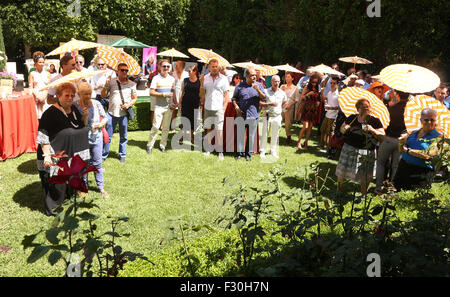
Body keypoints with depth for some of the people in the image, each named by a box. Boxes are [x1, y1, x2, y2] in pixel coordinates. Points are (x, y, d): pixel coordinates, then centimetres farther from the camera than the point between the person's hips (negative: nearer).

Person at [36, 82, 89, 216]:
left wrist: (84, 116, -2)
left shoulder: (73, 109, 6)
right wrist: (47, 155, -25)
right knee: (55, 182, -1)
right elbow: (43, 135, -19)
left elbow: (81, 127, 19)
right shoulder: (51, 113, -17)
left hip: (73, 156, 8)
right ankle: (52, 209, 14)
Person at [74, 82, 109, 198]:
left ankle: (101, 187, 22)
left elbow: (105, 118, 9)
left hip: (97, 138, 2)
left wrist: (101, 124, -10)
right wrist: (84, 111, -25)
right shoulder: (75, 106, -12)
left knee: (97, 163, 11)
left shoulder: (96, 104, -2)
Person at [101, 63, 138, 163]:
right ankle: (104, 155, 16)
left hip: (124, 114, 1)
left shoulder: (131, 84, 4)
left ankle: (122, 155, 25)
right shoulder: (111, 82, 3)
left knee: (123, 137, 11)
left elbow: (135, 98, 9)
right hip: (111, 113, -1)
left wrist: (129, 104, -10)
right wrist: (106, 86, -14)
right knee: (107, 136, 3)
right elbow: (103, 95, 3)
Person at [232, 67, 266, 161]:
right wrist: (236, 107, -4)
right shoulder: (240, 86, 5)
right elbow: (234, 98, 12)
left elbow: (264, 98, 0)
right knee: (240, 135, 4)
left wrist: (258, 90, -15)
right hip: (241, 115, 0)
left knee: (251, 136, 6)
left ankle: (248, 153, 17)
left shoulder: (259, 85, 6)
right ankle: (239, 152, 17)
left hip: (253, 115, 0)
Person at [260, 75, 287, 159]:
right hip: (267, 116, -3)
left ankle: (273, 151, 21)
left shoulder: (282, 93, 7)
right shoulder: (266, 91, -4)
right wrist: (270, 104, -18)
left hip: (277, 117, 3)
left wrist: (280, 109, 14)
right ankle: (262, 151, 10)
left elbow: (284, 102, 26)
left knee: (275, 135, 10)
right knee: (264, 134, 0)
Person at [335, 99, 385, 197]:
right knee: (342, 170, 8)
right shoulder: (352, 118, 6)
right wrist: (344, 129, -9)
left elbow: (383, 135, -8)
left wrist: (372, 130, -24)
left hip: (366, 151, -2)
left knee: (364, 175, 0)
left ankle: (363, 195, 19)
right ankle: (339, 190, 30)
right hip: (349, 148, 3)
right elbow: (341, 129, 15)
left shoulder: (375, 121, -2)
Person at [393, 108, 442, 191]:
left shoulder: (438, 137, -6)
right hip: (403, 167, 5)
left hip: (420, 173, -5)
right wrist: (401, 143, -7)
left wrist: (408, 150, -11)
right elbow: (401, 151, 16)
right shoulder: (414, 133, 11)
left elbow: (427, 155, -20)